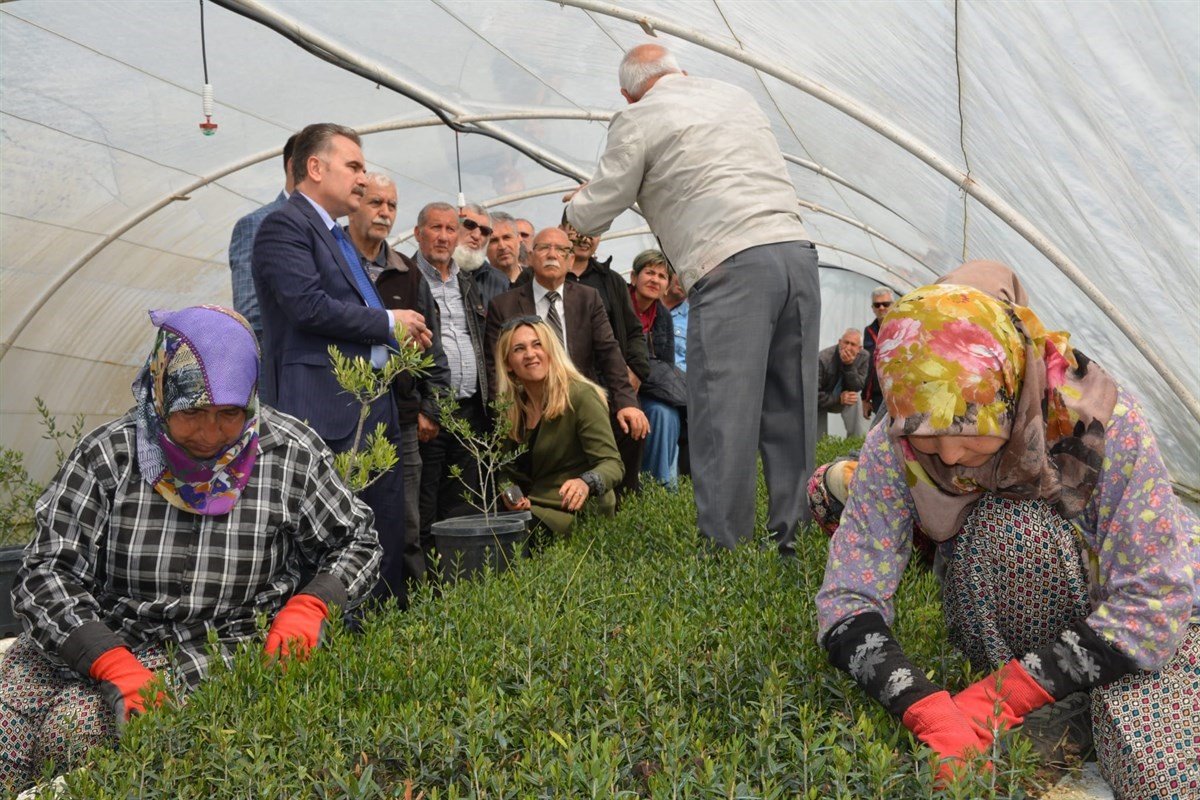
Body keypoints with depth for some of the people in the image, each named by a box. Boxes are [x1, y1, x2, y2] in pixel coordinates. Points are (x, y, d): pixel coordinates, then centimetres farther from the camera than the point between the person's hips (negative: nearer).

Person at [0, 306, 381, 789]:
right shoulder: (108, 455, -7)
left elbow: (357, 542, 4)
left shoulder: (291, 454, -7)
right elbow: (46, 572, -8)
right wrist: (117, 666, -23)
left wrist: (308, 609, -15)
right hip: (97, 638, 2)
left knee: (72, 731, -22)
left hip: (219, 651, -2)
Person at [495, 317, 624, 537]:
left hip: (578, 516, -6)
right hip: (532, 511, 6)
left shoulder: (581, 396, -13)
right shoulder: (510, 408, 7)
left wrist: (586, 483, -39)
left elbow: (612, 463, -18)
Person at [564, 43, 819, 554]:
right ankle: (790, 539, 15)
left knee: (722, 420, -4)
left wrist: (577, 205, 32)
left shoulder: (637, 120, 6)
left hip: (730, 268, -7)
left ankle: (725, 550, -3)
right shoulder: (736, 97, 25)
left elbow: (591, 215, 8)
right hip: (797, 249, 7)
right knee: (790, 412, 9)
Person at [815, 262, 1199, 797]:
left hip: (1146, 626, -1)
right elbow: (847, 599, -24)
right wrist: (933, 713, -42)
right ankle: (1042, 732, -15)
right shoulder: (894, 448, -25)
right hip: (1002, 624, 1)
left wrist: (998, 699, -36)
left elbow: (1153, 603, -28)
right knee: (1005, 527, -34)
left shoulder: (1101, 423, -30)